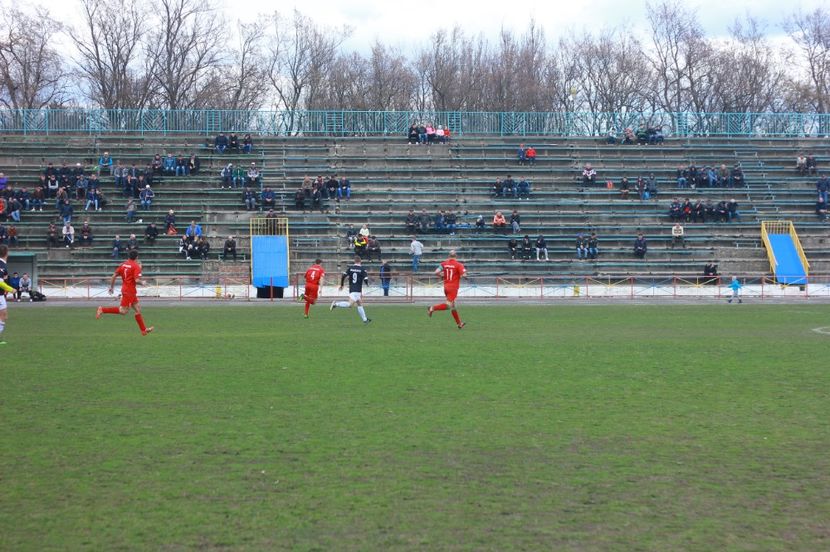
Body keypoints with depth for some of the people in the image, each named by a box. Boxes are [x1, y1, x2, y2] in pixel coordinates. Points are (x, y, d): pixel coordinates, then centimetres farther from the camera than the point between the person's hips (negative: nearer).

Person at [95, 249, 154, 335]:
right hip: (130, 291, -9)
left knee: (138, 309, 13)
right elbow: (137, 280, -22)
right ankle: (102, 310, -11)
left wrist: (111, 287, 15)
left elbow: (114, 276, 7)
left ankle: (144, 330, 17)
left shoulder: (123, 264, 8)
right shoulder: (136, 266, -12)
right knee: (123, 311, -7)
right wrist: (142, 282, -1)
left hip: (125, 289, 9)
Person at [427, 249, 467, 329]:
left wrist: (442, 276, 11)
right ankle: (433, 308, -25)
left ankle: (459, 323, 20)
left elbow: (437, 272, -8)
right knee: (448, 305, -8)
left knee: (452, 305, 13)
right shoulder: (458, 265, -10)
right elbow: (464, 275, -19)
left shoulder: (444, 264, 2)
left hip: (446, 287, 6)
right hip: (453, 287, -6)